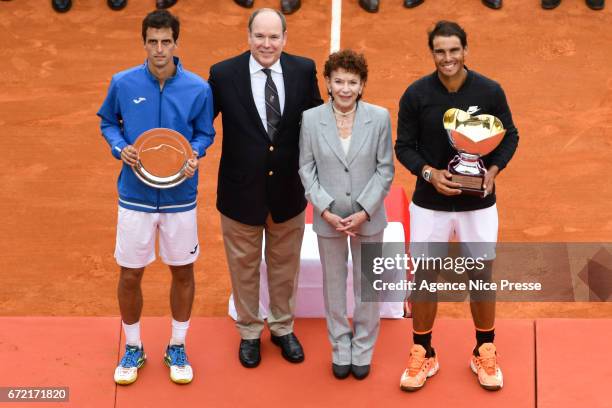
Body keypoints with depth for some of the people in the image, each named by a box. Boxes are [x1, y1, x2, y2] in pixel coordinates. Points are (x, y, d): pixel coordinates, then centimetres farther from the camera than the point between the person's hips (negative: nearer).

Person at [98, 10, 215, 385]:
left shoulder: (198, 89, -8)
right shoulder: (123, 83, -7)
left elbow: (205, 133, 4)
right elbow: (108, 122, 8)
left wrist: (194, 154, -17)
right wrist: (120, 147, -11)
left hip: (180, 196, 0)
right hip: (136, 195, 0)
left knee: (183, 271, 11)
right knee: (130, 275, 8)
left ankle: (177, 348, 32)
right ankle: (133, 348, 31)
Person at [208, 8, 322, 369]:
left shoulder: (304, 70, -6)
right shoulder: (224, 74, -11)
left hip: (289, 190, 2)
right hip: (241, 190, -2)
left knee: (285, 265, 19)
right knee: (244, 267, 15)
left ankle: (283, 328, 40)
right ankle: (249, 332, 36)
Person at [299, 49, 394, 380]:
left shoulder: (379, 117, -8)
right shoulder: (311, 119, -7)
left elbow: (385, 169, -6)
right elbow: (306, 169, -3)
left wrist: (363, 212, -13)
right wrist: (326, 210, -13)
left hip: (368, 217, 0)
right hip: (329, 218, 1)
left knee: (367, 285, 12)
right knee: (334, 284, 14)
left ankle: (363, 349, 30)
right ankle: (340, 348, 31)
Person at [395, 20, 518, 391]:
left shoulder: (490, 91, -8)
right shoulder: (416, 94, -8)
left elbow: (510, 136, 3)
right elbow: (404, 145, -2)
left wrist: (493, 170, -14)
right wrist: (430, 173, -19)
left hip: (479, 203, 0)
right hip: (430, 203, 0)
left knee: (482, 278, 10)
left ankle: (485, 353, 30)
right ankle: (423, 354, 26)